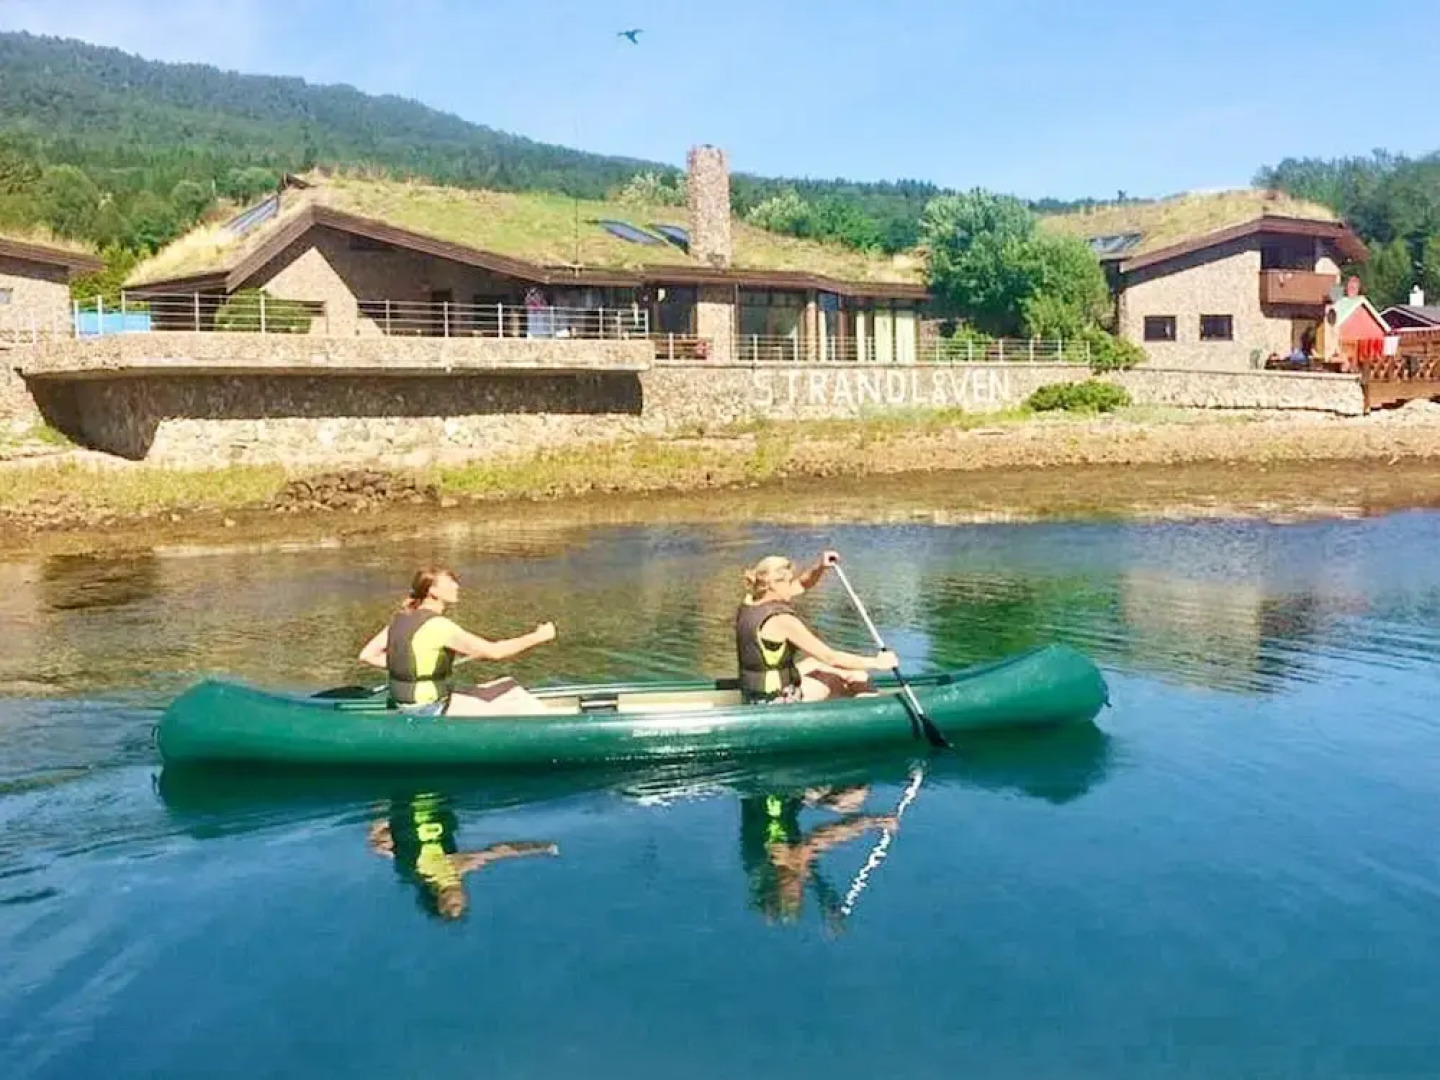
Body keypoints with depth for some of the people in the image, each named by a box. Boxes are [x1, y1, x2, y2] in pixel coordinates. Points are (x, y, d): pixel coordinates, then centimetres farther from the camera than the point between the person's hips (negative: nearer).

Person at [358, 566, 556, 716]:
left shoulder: (403, 617, 4)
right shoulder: (437, 625, -22)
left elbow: (367, 655, 6)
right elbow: (494, 651, -22)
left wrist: (409, 667, 9)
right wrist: (538, 636, -14)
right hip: (431, 711, -9)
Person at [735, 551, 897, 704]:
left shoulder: (750, 602, -1)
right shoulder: (782, 620, -26)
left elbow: (802, 584, 12)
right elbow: (831, 657, -22)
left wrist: (820, 567, -6)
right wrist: (876, 663, -13)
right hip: (777, 701, -9)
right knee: (858, 678, 5)